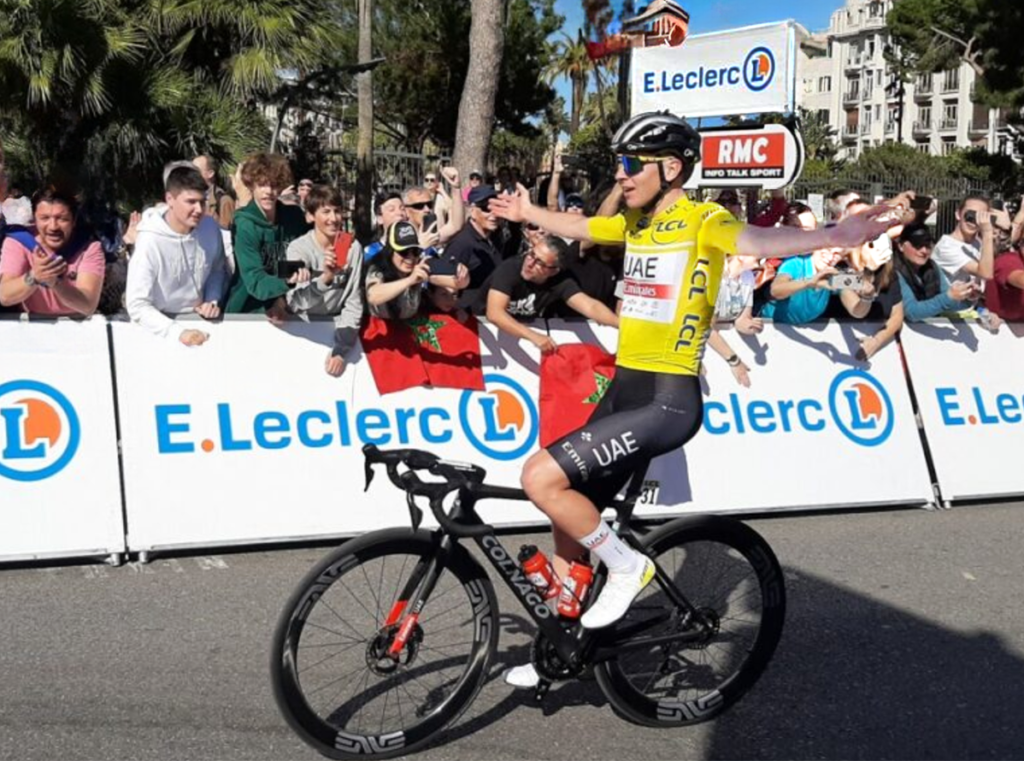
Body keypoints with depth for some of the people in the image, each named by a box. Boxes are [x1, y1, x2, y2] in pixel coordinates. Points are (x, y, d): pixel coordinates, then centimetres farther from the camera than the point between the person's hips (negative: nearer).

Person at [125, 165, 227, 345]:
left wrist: (213, 300, -3)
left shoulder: (210, 227, -4)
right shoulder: (150, 242, -18)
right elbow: (137, 306, -20)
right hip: (164, 328, -3)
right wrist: (178, 332, -31)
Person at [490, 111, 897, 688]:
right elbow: (576, 226, 31)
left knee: (542, 478, -20)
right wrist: (527, 212, 48)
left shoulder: (703, 220, -12)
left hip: (668, 401, -8)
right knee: (571, 513, 13)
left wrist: (830, 237, -54)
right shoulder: (635, 222, 11)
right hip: (626, 388, 8)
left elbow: (755, 240, -33)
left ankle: (627, 567, 3)